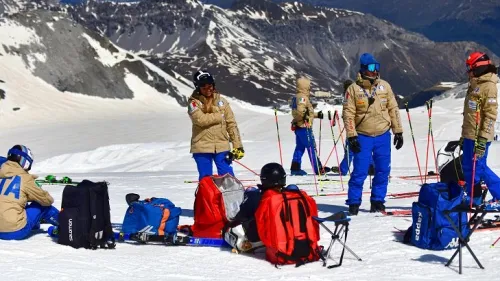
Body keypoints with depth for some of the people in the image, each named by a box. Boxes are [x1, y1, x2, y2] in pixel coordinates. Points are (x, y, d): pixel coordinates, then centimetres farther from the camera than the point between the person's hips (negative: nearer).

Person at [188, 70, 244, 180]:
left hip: (222, 146, 2)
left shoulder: (221, 101, 7)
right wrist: (219, 116, -7)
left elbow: (231, 124, 6)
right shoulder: (194, 102, -1)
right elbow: (201, 119, -19)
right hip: (202, 148, -2)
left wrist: (238, 145, 1)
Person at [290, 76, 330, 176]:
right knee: (311, 147, -5)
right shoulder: (303, 97, -14)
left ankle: (295, 168, 11)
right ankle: (318, 169, -1)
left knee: (300, 147, 12)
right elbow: (300, 110, -29)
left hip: (298, 126, 10)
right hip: (304, 126, -10)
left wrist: (316, 115, 29)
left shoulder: (296, 97, 19)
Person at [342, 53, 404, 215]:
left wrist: (398, 132, 6)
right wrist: (351, 136, -11)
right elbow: (348, 113, -5)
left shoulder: (384, 86, 6)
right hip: (363, 137, -3)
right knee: (360, 172, -3)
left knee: (383, 171, 6)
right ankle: (353, 203, 10)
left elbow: (393, 109, 9)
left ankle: (377, 201, 19)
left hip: (383, 136, 3)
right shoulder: (354, 89, -3)